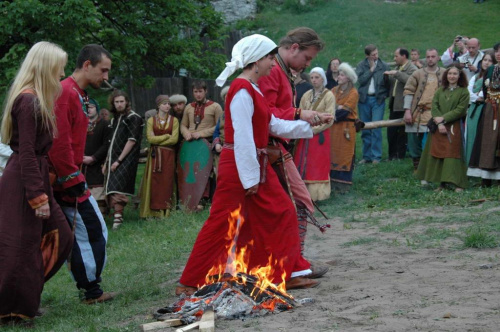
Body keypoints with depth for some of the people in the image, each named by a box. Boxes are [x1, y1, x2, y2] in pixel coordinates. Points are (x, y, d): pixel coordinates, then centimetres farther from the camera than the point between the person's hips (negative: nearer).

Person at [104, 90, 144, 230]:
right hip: (113, 160, 8)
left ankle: (118, 216, -21)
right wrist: (106, 162, 15)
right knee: (111, 188, 3)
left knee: (117, 187, -20)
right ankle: (117, 213, 8)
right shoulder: (115, 119, 18)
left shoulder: (133, 117, -4)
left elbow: (132, 141, -10)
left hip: (126, 160, -8)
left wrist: (119, 160, -13)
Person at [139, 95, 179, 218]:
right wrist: (167, 136, -4)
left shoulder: (174, 120, 6)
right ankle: (154, 210, -4)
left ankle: (165, 211, -4)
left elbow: (174, 139, -4)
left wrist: (158, 141, -5)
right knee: (154, 182, -5)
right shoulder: (151, 120, 8)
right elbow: (150, 138, -5)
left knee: (166, 181, -5)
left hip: (168, 155, 0)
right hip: (154, 155, 0)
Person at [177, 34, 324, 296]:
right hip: (239, 166, -10)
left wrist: (308, 126, 22)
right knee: (221, 225, -5)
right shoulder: (242, 90, -17)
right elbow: (242, 136, -20)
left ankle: (290, 274, 17)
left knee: (281, 214, 9)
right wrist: (250, 178, -20)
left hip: (258, 165, 10)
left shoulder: (253, 90, 14)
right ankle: (190, 283, 4)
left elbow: (273, 125, 20)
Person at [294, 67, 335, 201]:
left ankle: (316, 193, 3)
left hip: (320, 134, -5)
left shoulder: (329, 95, -3)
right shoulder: (307, 95, 11)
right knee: (303, 164, 3)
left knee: (318, 164, -2)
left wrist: (314, 129, -14)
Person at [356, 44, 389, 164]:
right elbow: (360, 80, -9)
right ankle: (366, 156, 13)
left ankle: (376, 156, -5)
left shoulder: (384, 66, 4)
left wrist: (384, 95, -3)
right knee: (365, 129, 6)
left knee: (376, 128, -9)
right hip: (364, 100, 2)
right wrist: (371, 69, -8)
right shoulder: (361, 66, 5)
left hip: (378, 99, -2)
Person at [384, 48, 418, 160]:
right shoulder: (397, 68, 17)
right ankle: (392, 154, 17)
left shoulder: (412, 69, -9)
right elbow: (389, 83, 22)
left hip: (403, 105, -8)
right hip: (394, 104, 8)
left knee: (401, 131, -1)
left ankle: (400, 155, 7)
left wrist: (396, 73, -26)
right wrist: (388, 75, 3)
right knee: (391, 131, 10)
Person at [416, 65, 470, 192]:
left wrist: (443, 118, -13)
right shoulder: (440, 91, 12)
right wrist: (439, 123, -12)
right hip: (439, 128, 4)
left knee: (452, 154, -7)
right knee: (438, 153, 2)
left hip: (454, 128, -4)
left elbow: (460, 110, -8)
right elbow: (434, 106, 2)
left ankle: (458, 184, -6)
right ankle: (442, 183, 8)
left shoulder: (463, 92, 1)